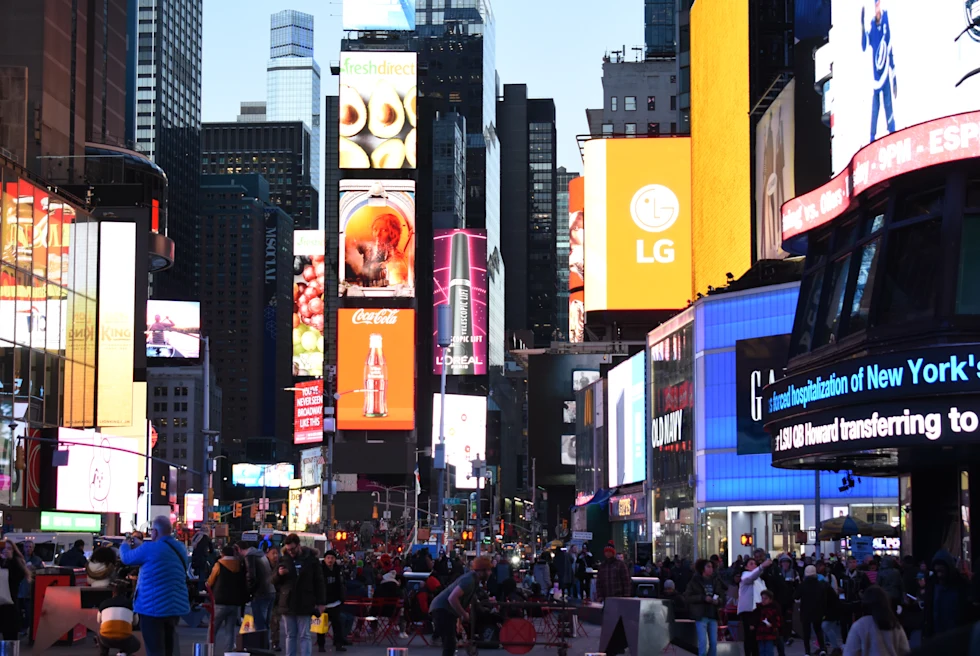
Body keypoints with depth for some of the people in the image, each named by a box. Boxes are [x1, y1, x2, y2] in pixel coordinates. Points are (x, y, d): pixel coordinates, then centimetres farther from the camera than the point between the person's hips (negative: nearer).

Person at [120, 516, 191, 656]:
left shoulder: (150, 548, -17)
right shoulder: (180, 548, 8)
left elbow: (127, 558, -1)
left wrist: (125, 545, 20)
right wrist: (141, 545, 31)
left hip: (153, 608, -7)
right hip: (175, 606, 7)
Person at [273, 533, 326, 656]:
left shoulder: (310, 559, -1)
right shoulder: (283, 559, 6)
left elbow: (319, 582, 1)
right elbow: (274, 581, 11)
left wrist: (321, 602, -4)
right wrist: (279, 574, -12)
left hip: (305, 604, -3)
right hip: (287, 604, 3)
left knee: (304, 636, -1)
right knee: (290, 635, 9)